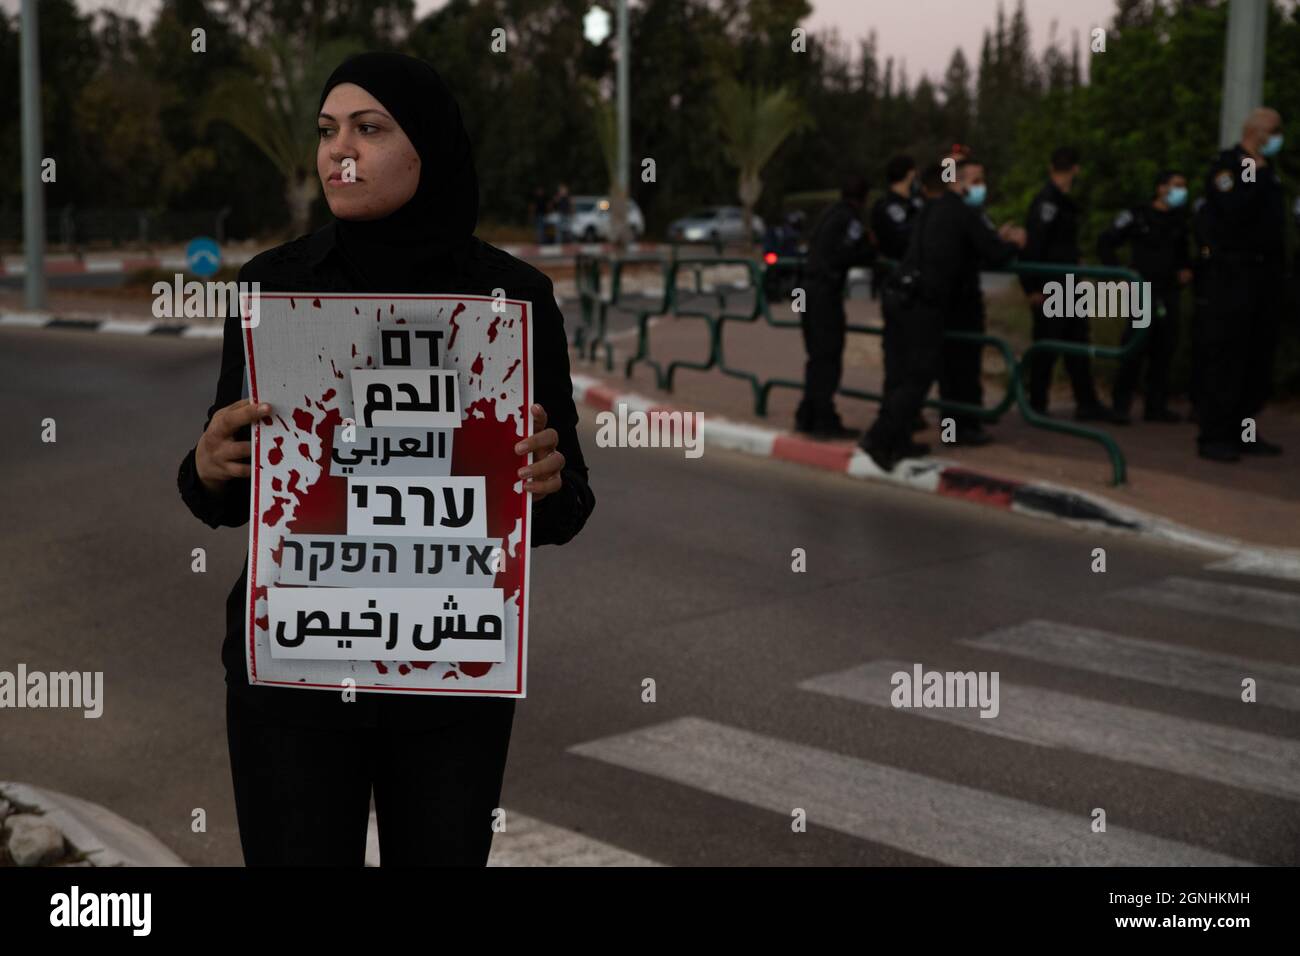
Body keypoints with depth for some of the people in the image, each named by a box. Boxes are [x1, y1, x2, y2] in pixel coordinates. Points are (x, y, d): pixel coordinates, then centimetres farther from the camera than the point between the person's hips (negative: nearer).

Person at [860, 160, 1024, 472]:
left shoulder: (930, 213, 22)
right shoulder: (964, 212, -3)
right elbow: (993, 255, -3)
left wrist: (998, 237, 30)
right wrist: (1013, 243, 16)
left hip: (904, 297, 8)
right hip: (925, 302, -8)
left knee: (913, 372, 16)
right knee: (919, 377, -7)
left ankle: (899, 440, 19)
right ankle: (879, 438, -13)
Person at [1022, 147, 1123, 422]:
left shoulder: (1062, 202, 16)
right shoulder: (1047, 201, -15)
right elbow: (1033, 246, -21)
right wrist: (1033, 288, -22)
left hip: (1066, 287, 10)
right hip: (1047, 289, -10)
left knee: (1078, 345, 12)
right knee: (1046, 348, -3)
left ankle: (1087, 404, 17)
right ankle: (1037, 406, 5)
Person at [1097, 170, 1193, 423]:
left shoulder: (1180, 221, 13)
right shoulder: (1137, 216, -1)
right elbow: (1105, 243, 0)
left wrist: (1186, 269, 4)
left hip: (1170, 293, 5)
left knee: (1164, 350, 5)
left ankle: (1156, 406, 12)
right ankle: (1121, 402, -2)